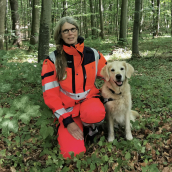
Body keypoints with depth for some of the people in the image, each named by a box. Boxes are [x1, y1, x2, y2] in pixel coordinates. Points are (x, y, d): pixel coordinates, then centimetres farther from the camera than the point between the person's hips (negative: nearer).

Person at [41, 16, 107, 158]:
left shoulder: (93, 54, -1)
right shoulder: (52, 60, -7)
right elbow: (50, 94, -9)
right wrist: (67, 121, -15)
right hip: (67, 107, 0)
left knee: (95, 114, -39)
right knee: (72, 153, -19)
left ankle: (91, 123, -1)